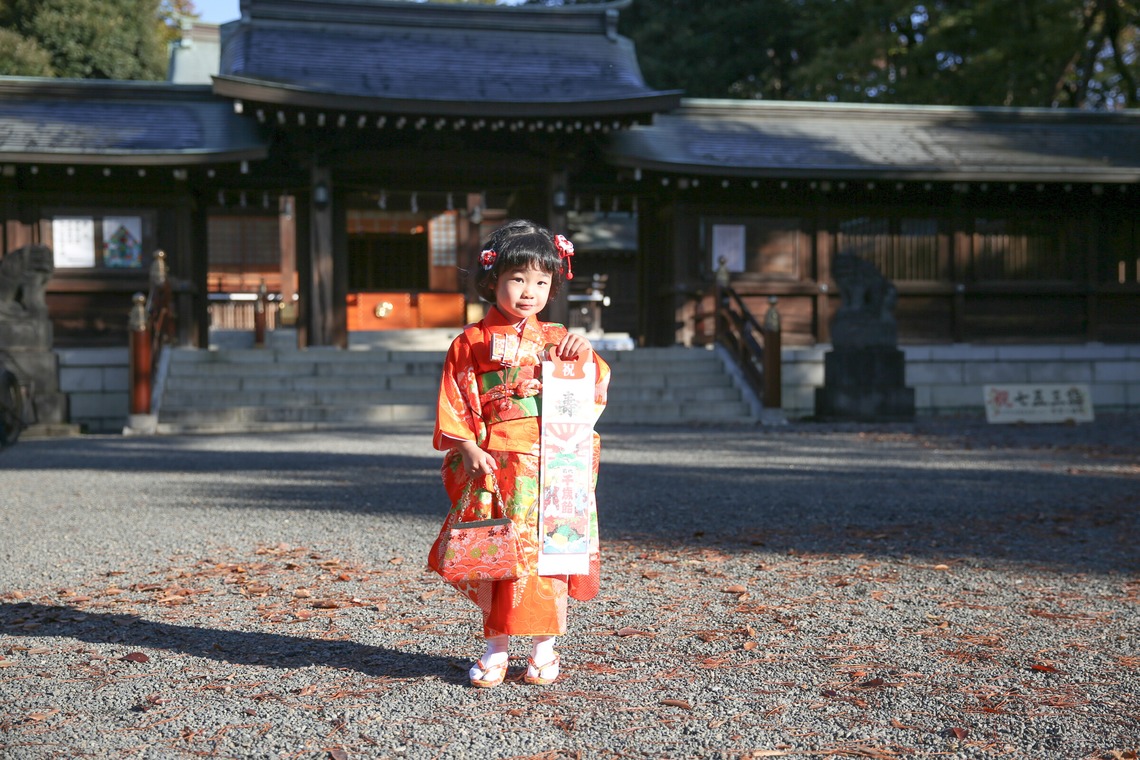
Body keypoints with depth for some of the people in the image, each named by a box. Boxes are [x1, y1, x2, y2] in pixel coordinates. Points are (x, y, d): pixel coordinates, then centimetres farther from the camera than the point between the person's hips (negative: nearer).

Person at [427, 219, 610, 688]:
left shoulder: (556, 340, 12)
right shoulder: (471, 343, 5)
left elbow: (595, 394, 10)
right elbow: (455, 404, 3)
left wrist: (583, 356, -8)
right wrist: (469, 449, -9)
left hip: (551, 466, 2)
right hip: (493, 468, -1)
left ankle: (544, 646, 14)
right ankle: (496, 648, 12)